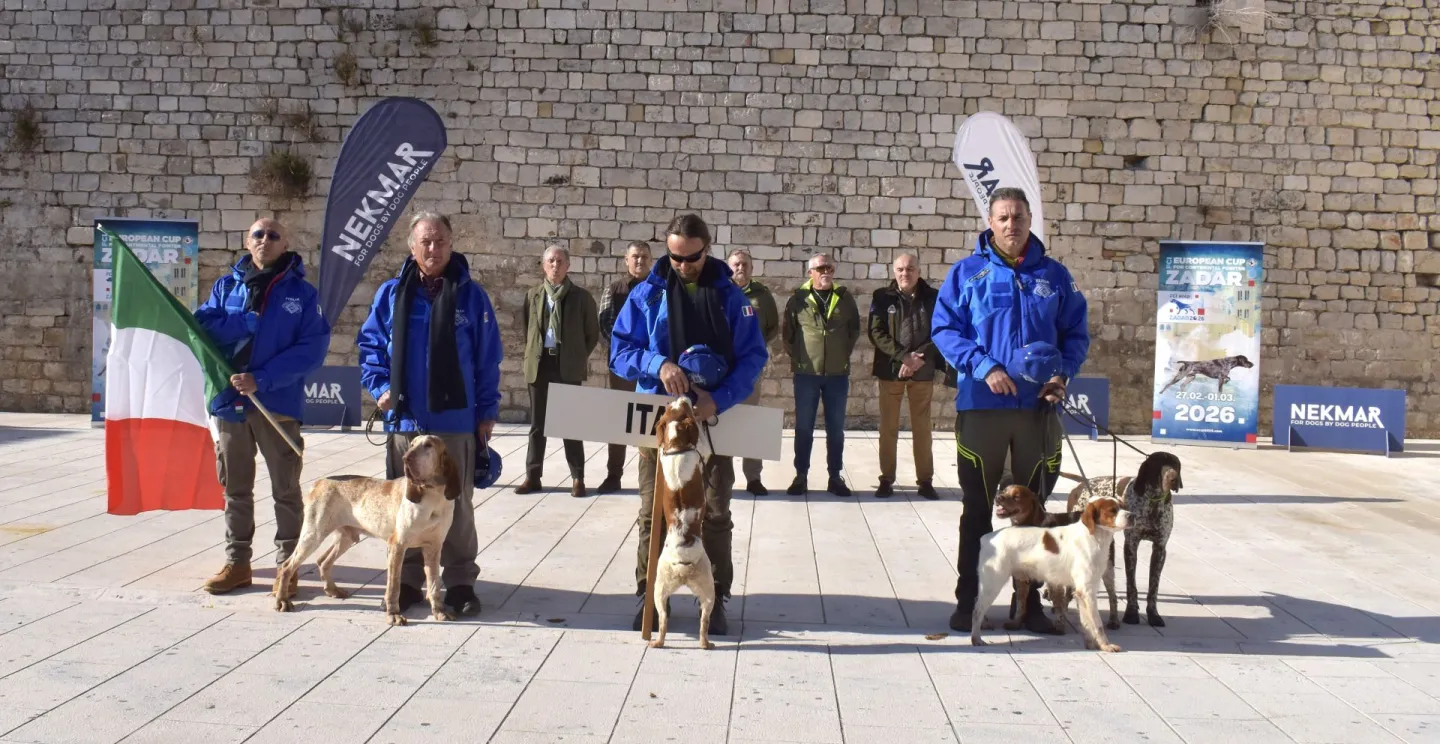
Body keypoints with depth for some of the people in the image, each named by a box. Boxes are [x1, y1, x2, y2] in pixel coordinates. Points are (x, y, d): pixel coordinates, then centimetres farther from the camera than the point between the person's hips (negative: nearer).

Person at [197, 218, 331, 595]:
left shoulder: (302, 292, -2)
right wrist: (250, 320, -15)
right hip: (229, 400, 3)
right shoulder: (226, 286, 9)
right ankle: (237, 562, 23)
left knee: (286, 488, 5)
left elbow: (312, 348, -11)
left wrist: (262, 379, -19)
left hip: (279, 404, -3)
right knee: (235, 487, 12)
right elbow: (205, 327, -3)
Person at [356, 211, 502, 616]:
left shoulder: (471, 295, 1)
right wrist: (380, 387, -1)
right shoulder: (392, 294, 5)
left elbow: (488, 358, 3)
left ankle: (460, 582, 15)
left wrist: (487, 411, 1)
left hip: (455, 420, -2)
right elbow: (370, 344, 13)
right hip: (404, 418, 2)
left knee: (457, 505, 5)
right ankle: (407, 580, 20)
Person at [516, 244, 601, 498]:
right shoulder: (533, 295, 8)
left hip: (568, 366, -3)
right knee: (537, 423, 7)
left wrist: (580, 357, 2)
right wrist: (532, 355, 9)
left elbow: (593, 332, 5)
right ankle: (533, 476, 13)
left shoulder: (581, 296, 0)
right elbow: (526, 329, 17)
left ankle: (578, 478, 5)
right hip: (540, 364, 3)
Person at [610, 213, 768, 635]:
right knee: (653, 514, 5)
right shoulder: (647, 293, 2)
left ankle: (715, 600, 15)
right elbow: (619, 350, 0)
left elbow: (753, 356, -3)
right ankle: (650, 596, 17)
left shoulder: (729, 295, 0)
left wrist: (719, 399, -19)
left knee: (715, 515, 4)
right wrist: (658, 364, -21)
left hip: (713, 419, 0)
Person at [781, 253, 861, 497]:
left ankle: (835, 476, 16)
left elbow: (854, 330, 12)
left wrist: (845, 355, 7)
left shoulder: (845, 298, 4)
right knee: (803, 427, 5)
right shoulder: (798, 299, -1)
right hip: (806, 373, -1)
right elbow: (787, 332, 5)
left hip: (837, 374, 1)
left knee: (836, 428, 7)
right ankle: (801, 476, 14)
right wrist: (796, 358, 2)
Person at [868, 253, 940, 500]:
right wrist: (904, 356, -17)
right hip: (890, 370, 0)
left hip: (923, 372, 0)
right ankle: (886, 479, 12)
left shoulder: (933, 297, 3)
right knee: (888, 427, 5)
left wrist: (920, 358, -16)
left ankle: (925, 480, 13)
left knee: (922, 427, 6)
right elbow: (876, 333, -6)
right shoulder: (882, 297, 2)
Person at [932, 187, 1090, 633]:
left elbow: (1077, 333, 11)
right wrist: (983, 367, -16)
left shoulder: (1054, 275, 8)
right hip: (981, 406, -2)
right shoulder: (967, 272, 2)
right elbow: (944, 329, -3)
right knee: (977, 507, 6)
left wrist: (1064, 373, -8)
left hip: (1039, 407, 2)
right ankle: (968, 600, 15)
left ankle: (1030, 600, 20)